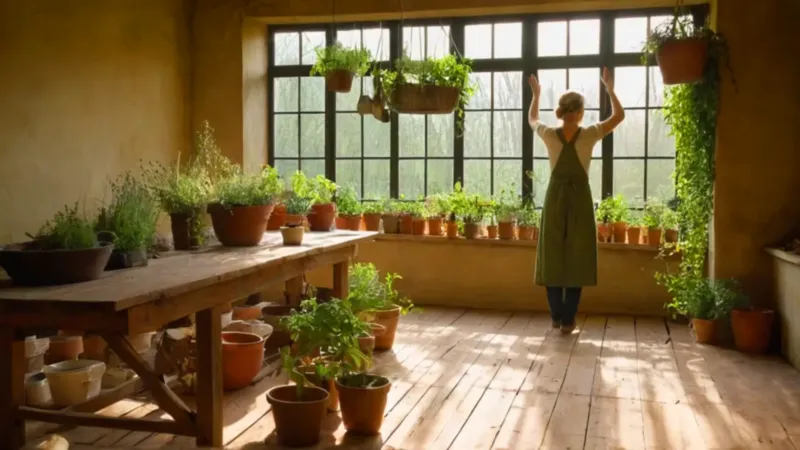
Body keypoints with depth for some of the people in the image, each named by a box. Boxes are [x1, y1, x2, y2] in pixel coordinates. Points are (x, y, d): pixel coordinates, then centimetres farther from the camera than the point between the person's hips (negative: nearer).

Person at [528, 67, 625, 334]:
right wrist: (610, 89, 19)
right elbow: (619, 115, 7)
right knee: (575, 259, 2)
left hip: (555, 198, 2)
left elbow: (532, 119, 21)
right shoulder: (589, 135, -8)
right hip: (579, 199, -2)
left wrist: (536, 95, 33)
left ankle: (556, 317, 15)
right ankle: (567, 321, 4)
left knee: (552, 257, 9)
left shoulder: (549, 135, -3)